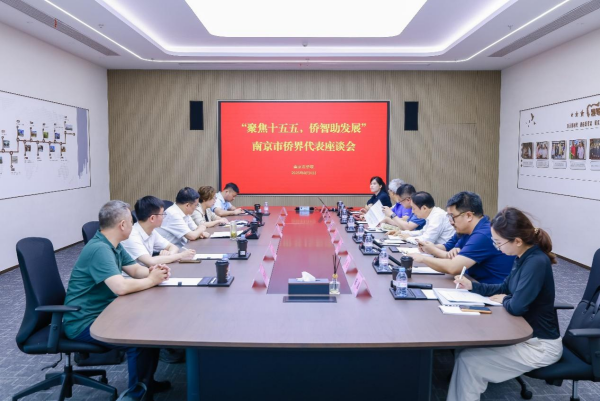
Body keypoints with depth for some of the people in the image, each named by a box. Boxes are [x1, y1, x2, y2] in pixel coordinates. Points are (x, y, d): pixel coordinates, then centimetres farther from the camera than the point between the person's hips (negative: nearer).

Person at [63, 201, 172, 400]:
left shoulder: (113, 245, 5)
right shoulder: (99, 249, -27)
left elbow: (135, 269, 10)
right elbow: (120, 287, -38)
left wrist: (152, 272, -13)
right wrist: (151, 280, -22)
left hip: (103, 312, 10)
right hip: (84, 322, -10)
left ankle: (147, 381, 21)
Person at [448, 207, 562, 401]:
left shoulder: (536, 262, -27)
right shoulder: (524, 257, 2)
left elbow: (517, 306, -31)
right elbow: (505, 288, 16)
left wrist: (504, 300, -9)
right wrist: (472, 286, 4)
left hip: (540, 345, -9)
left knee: (467, 360, -13)